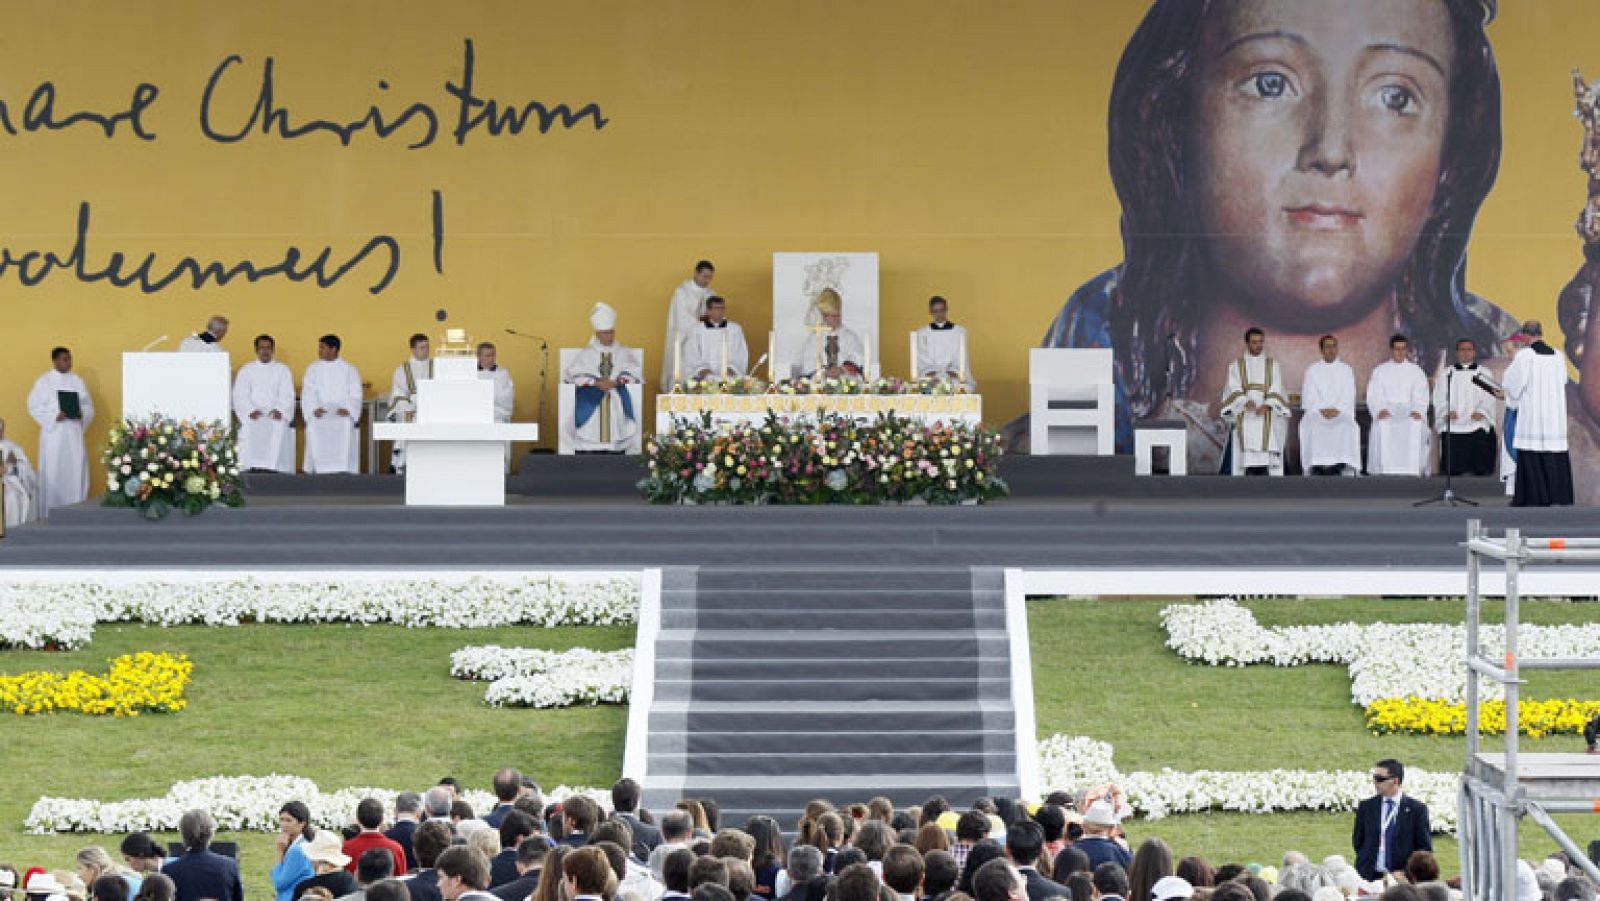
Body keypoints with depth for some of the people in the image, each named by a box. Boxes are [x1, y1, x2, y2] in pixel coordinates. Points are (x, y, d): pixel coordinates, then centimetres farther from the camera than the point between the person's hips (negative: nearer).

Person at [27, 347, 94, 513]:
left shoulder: (77, 381, 14)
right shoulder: (44, 381, 2)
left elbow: (88, 406, 14)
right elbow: (34, 407, -4)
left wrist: (81, 414, -8)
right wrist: (55, 416, -16)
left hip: (74, 434, 4)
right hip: (53, 433, -4)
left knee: (76, 473, -1)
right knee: (53, 474, -6)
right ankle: (50, 515, -4)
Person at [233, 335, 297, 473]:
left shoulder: (282, 370, 17)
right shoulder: (246, 370, 17)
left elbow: (287, 395, 7)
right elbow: (240, 396, 7)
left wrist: (279, 410, -13)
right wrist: (250, 410, -12)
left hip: (276, 416, 0)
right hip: (252, 416, 0)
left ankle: (274, 472, -33)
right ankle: (253, 473, -32)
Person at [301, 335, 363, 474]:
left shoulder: (349, 370, 13)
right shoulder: (312, 369, 16)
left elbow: (355, 394, 6)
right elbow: (308, 394, 7)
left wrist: (348, 409, -13)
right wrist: (314, 409, -12)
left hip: (342, 416, -1)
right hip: (319, 416, 1)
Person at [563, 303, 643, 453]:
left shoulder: (624, 353, 16)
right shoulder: (586, 354, 13)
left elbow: (635, 376, 4)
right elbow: (573, 376, 0)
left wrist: (616, 382, -13)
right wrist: (597, 383, -13)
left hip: (618, 404, 1)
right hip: (592, 404, -1)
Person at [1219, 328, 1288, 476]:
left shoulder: (1273, 366, 12)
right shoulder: (1236, 366, 11)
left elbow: (1276, 391, 1)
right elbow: (1234, 390, -2)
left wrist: (1267, 405, -19)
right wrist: (1245, 402, -22)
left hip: (1267, 420, 0)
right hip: (1245, 421, 0)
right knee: (1248, 460, -8)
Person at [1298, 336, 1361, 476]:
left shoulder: (1346, 370, 14)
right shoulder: (1312, 370, 13)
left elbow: (1349, 396, 4)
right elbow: (1308, 397, 4)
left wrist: (1337, 410, -13)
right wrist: (1321, 410, -12)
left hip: (1341, 412, 0)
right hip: (1316, 412, 0)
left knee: (1347, 428, -31)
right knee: (1312, 427, -32)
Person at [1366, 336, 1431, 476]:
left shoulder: (1416, 371, 17)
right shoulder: (1380, 371, 16)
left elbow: (1421, 396, 7)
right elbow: (1373, 396, 6)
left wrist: (1417, 411, -14)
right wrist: (1379, 410, -14)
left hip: (1409, 412, 0)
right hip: (1386, 411, 0)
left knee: (1417, 428, -31)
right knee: (1381, 428, -31)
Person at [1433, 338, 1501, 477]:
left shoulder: (1483, 374, 15)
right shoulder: (1446, 373, 16)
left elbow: (1490, 398, 4)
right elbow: (1439, 398, 8)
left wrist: (1482, 412, -15)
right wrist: (1446, 412, -12)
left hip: (1477, 423, 0)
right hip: (1452, 428, 0)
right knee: (1453, 470, -6)